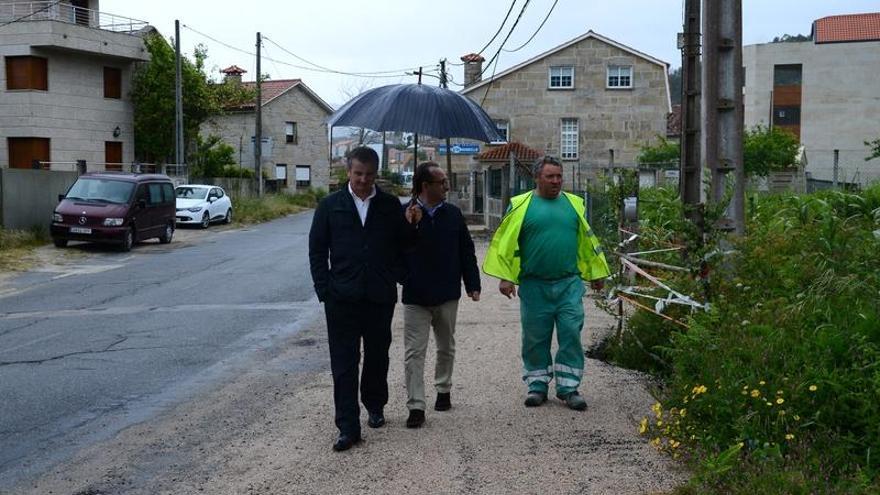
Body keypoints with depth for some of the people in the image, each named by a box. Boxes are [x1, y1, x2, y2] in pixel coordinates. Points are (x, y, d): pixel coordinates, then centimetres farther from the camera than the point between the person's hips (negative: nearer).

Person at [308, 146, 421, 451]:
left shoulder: (390, 205, 5)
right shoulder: (330, 205, 3)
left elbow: (402, 246, 8)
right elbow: (317, 250, 5)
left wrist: (409, 225, -12)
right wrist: (324, 290, -2)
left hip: (380, 297, 1)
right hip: (342, 298, -1)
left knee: (377, 357, 15)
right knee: (344, 363, -2)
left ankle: (375, 406, 36)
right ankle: (348, 428, 1)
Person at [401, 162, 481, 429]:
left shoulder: (453, 214, 2)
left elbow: (466, 252, 6)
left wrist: (472, 284, 4)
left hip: (447, 295, 3)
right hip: (415, 296, -3)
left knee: (446, 347, 18)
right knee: (414, 352, -4)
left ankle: (443, 390, 38)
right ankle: (416, 406, 0)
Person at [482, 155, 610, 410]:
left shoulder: (574, 204, 9)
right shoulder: (522, 205, 0)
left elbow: (588, 241, 14)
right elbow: (506, 243, -4)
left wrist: (596, 274, 14)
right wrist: (505, 277, -11)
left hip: (569, 284, 2)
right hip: (534, 285, -1)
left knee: (571, 334, -1)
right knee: (535, 338, 7)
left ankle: (568, 387, 9)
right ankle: (537, 385, 21)